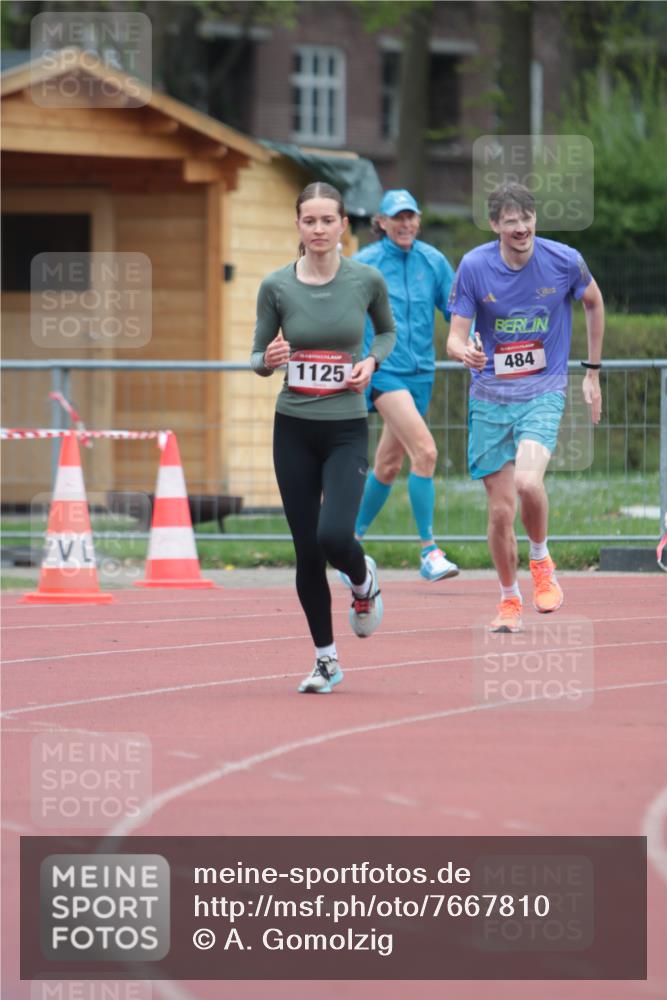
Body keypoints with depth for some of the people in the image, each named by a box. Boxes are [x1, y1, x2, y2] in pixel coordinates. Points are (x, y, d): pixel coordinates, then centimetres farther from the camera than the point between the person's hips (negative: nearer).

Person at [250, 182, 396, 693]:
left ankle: (363, 580, 18)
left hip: (347, 430, -2)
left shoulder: (367, 280, -4)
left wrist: (371, 361, -5)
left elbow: (388, 330, 15)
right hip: (293, 429, 2)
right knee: (306, 550, 3)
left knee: (334, 536, -19)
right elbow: (258, 358, 5)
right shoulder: (276, 286, -3)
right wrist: (269, 359, -18)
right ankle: (326, 659, 18)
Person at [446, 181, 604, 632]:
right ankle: (509, 599, 23)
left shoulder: (564, 261, -8)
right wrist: (464, 352, -31)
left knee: (528, 482, -27)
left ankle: (541, 558, 2)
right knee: (501, 510, 1)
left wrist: (593, 372, 15)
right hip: (490, 396, 2)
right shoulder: (473, 266, -8)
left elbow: (594, 303, 13)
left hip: (544, 392, -2)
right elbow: (455, 337, -5)